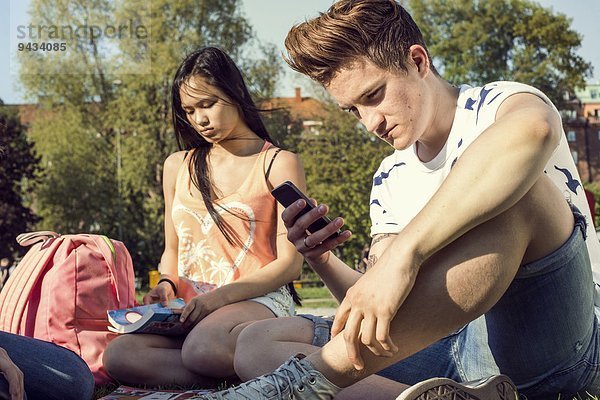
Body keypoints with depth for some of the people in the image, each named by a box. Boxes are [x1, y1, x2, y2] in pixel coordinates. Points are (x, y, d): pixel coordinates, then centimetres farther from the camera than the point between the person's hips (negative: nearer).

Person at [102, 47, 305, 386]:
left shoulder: (279, 165, 3)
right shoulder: (178, 167, 18)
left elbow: (290, 263, -3)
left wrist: (221, 296, -17)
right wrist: (167, 285, 1)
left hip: (259, 301, -5)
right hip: (191, 309, 5)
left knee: (201, 347, -40)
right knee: (119, 355, -27)